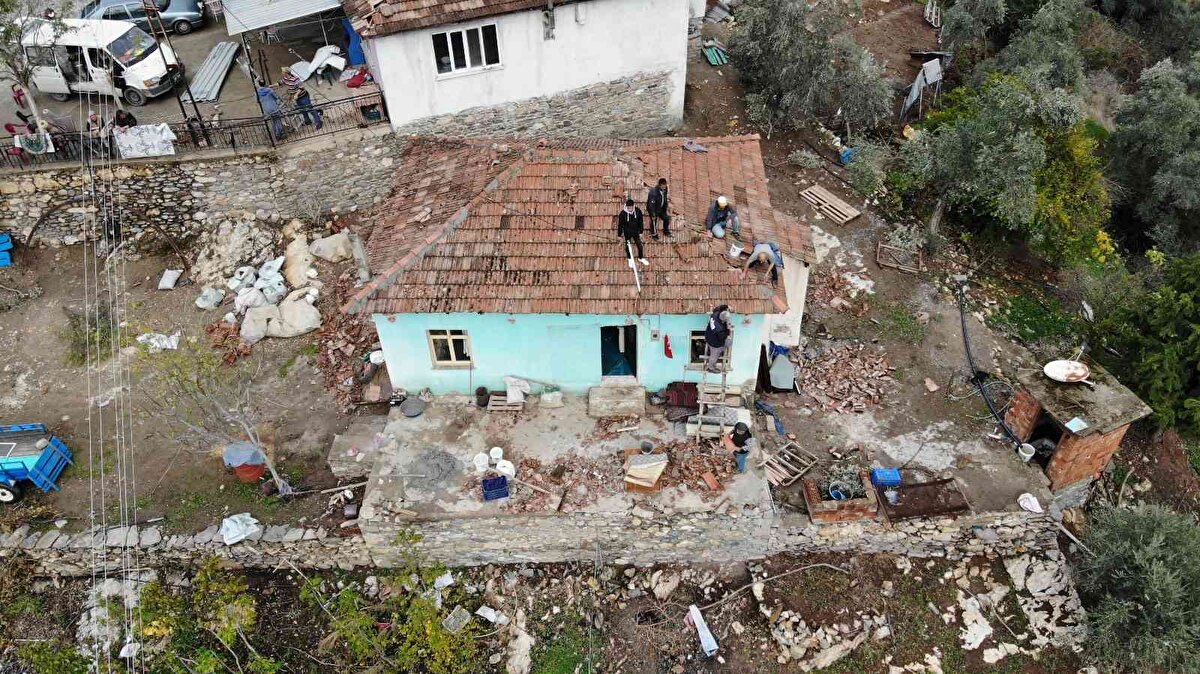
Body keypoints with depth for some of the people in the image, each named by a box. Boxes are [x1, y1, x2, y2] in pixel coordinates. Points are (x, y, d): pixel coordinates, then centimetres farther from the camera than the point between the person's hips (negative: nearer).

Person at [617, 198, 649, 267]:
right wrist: (620, 234, -3)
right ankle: (630, 259, 42)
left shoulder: (638, 211, -18)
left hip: (636, 232, 2)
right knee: (628, 246, 17)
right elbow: (620, 224, -12)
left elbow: (640, 222, -3)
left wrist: (641, 232, 3)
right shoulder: (622, 214, -25)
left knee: (640, 245, 14)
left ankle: (641, 258, 40)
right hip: (627, 233, -2)